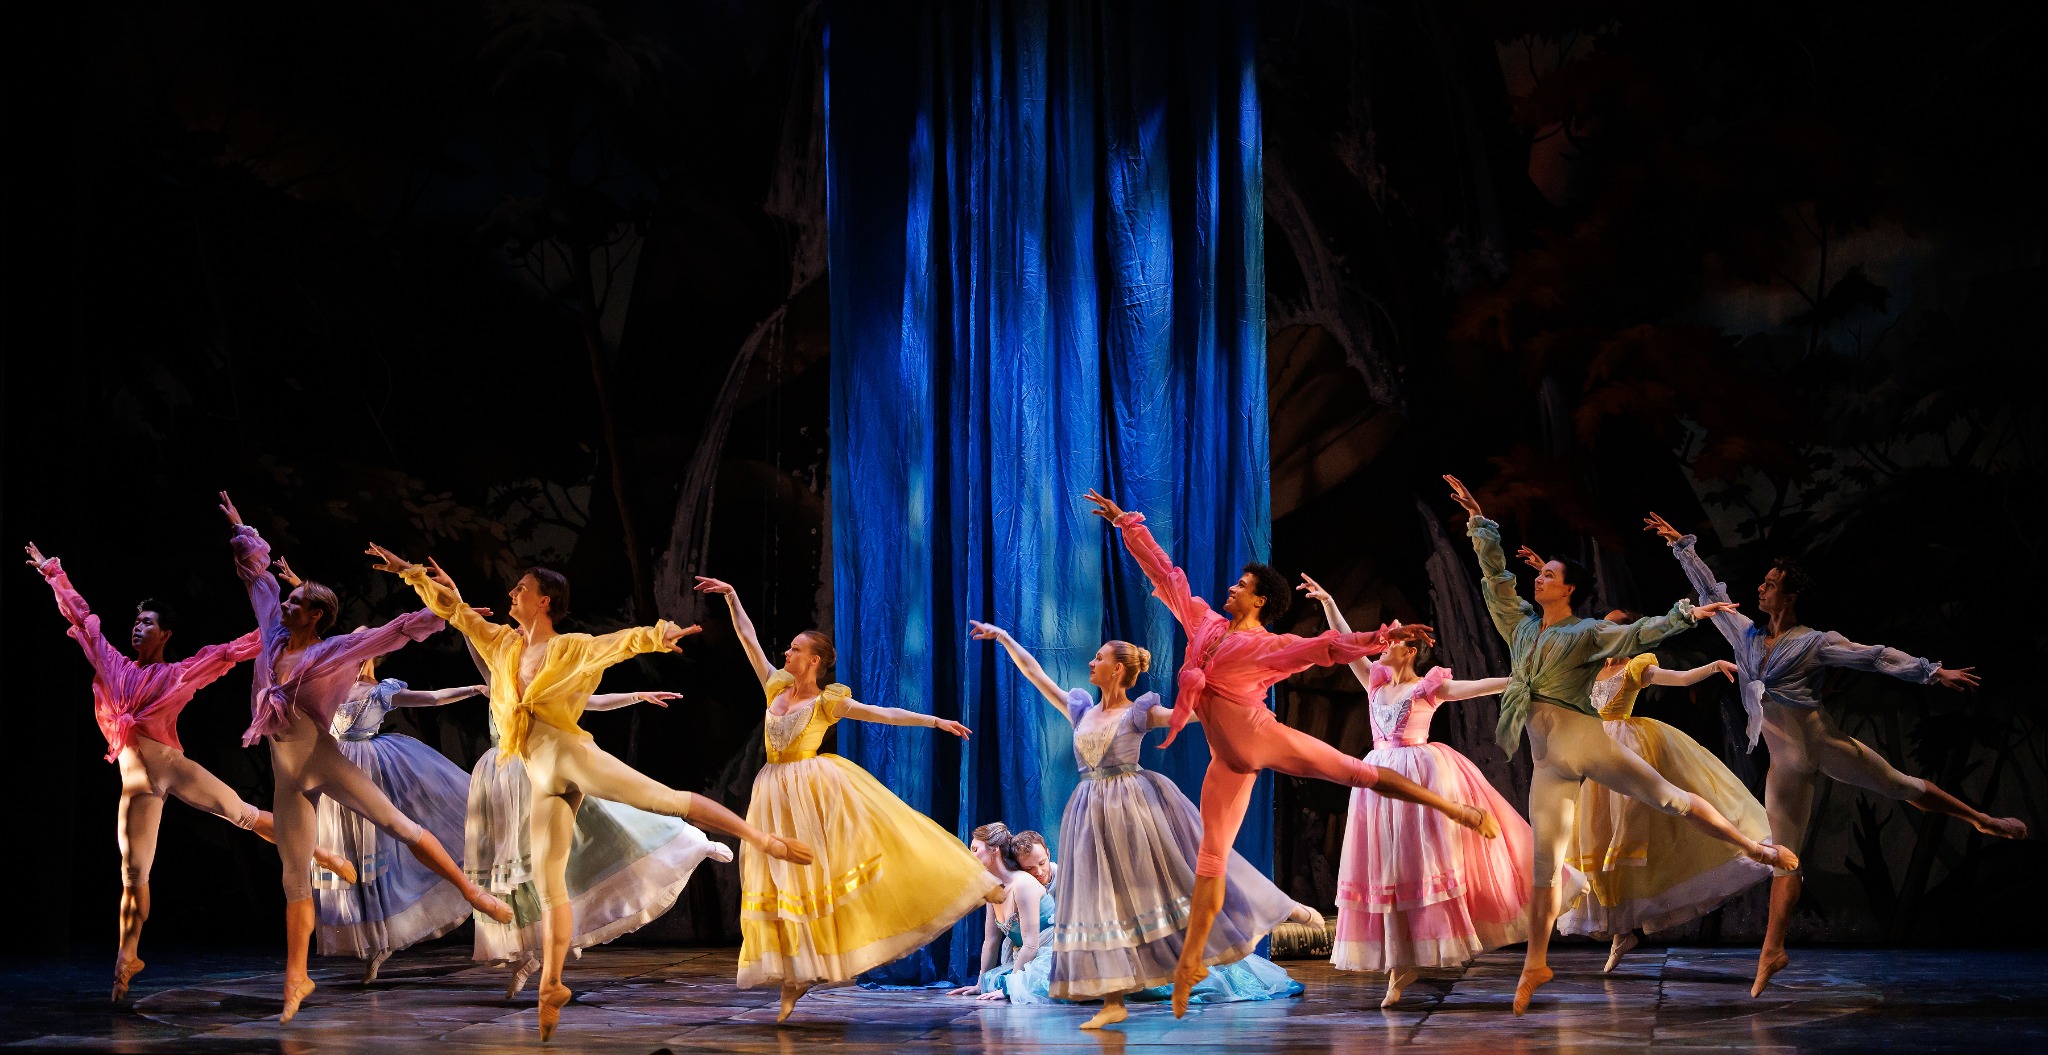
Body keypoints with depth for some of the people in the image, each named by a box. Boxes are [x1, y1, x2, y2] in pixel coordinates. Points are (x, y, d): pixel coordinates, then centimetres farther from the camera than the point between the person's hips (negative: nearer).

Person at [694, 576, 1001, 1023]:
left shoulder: (827, 702, -4)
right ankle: (796, 974, 7)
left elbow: (884, 713, -6)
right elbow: (747, 637, 12)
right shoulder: (775, 687, 8)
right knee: (782, 881, 2)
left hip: (816, 788, -5)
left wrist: (935, 721, -12)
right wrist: (731, 596, 9)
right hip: (778, 794, 5)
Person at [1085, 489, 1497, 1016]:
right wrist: (1127, 524, 15)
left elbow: (1329, 646, -11)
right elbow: (1163, 572, 13)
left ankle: (1457, 809, 1)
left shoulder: (1272, 646, -4)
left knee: (1357, 772, -9)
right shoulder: (1203, 621, 8)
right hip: (1230, 760, 4)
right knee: (1211, 857, 5)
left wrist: (1384, 637, -23)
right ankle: (1190, 962, 7)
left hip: (1265, 738, -4)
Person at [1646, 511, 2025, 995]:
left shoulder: (1815, 642, -5)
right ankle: (1773, 951, 1)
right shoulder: (1745, 634, 9)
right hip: (1786, 762, 4)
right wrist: (1681, 545, 17)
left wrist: (1933, 671, -13)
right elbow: (1709, 591, 17)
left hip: (1822, 742, -4)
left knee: (1902, 786, 4)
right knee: (1784, 856, 2)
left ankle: (1984, 820, 27)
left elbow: (1876, 656, -8)